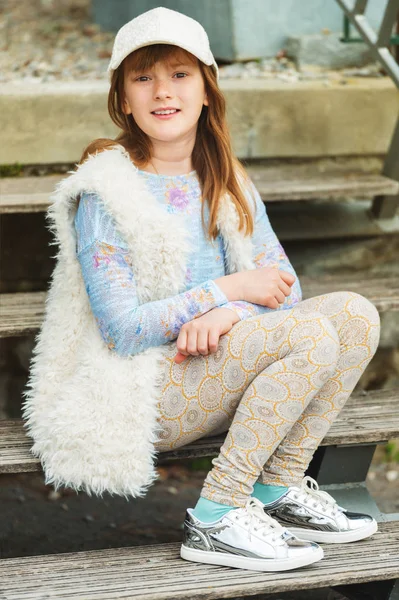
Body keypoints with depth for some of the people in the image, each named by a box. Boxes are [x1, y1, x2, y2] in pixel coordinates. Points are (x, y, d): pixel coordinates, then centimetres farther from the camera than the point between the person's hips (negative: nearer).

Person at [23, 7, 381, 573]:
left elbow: (283, 286, 4)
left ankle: (280, 489, -6)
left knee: (355, 312, -10)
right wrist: (231, 287, -15)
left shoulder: (226, 185, 10)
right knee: (310, 334, -25)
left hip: (215, 374, 7)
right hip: (140, 389, -7)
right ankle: (215, 518, -20)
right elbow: (122, 330, -16)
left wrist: (226, 313, -19)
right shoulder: (104, 194, -11)